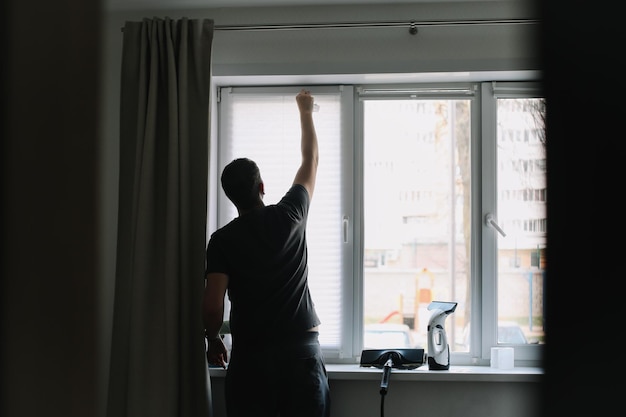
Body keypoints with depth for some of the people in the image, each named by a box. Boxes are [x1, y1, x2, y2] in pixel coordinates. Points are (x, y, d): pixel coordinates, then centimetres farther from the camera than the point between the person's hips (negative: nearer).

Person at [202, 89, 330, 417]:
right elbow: (311, 159, 17)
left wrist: (212, 340, 11)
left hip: (250, 356, -1)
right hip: (302, 351, 1)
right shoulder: (290, 216, 1)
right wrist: (305, 111, 30)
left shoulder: (223, 239, -3)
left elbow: (212, 307, -10)